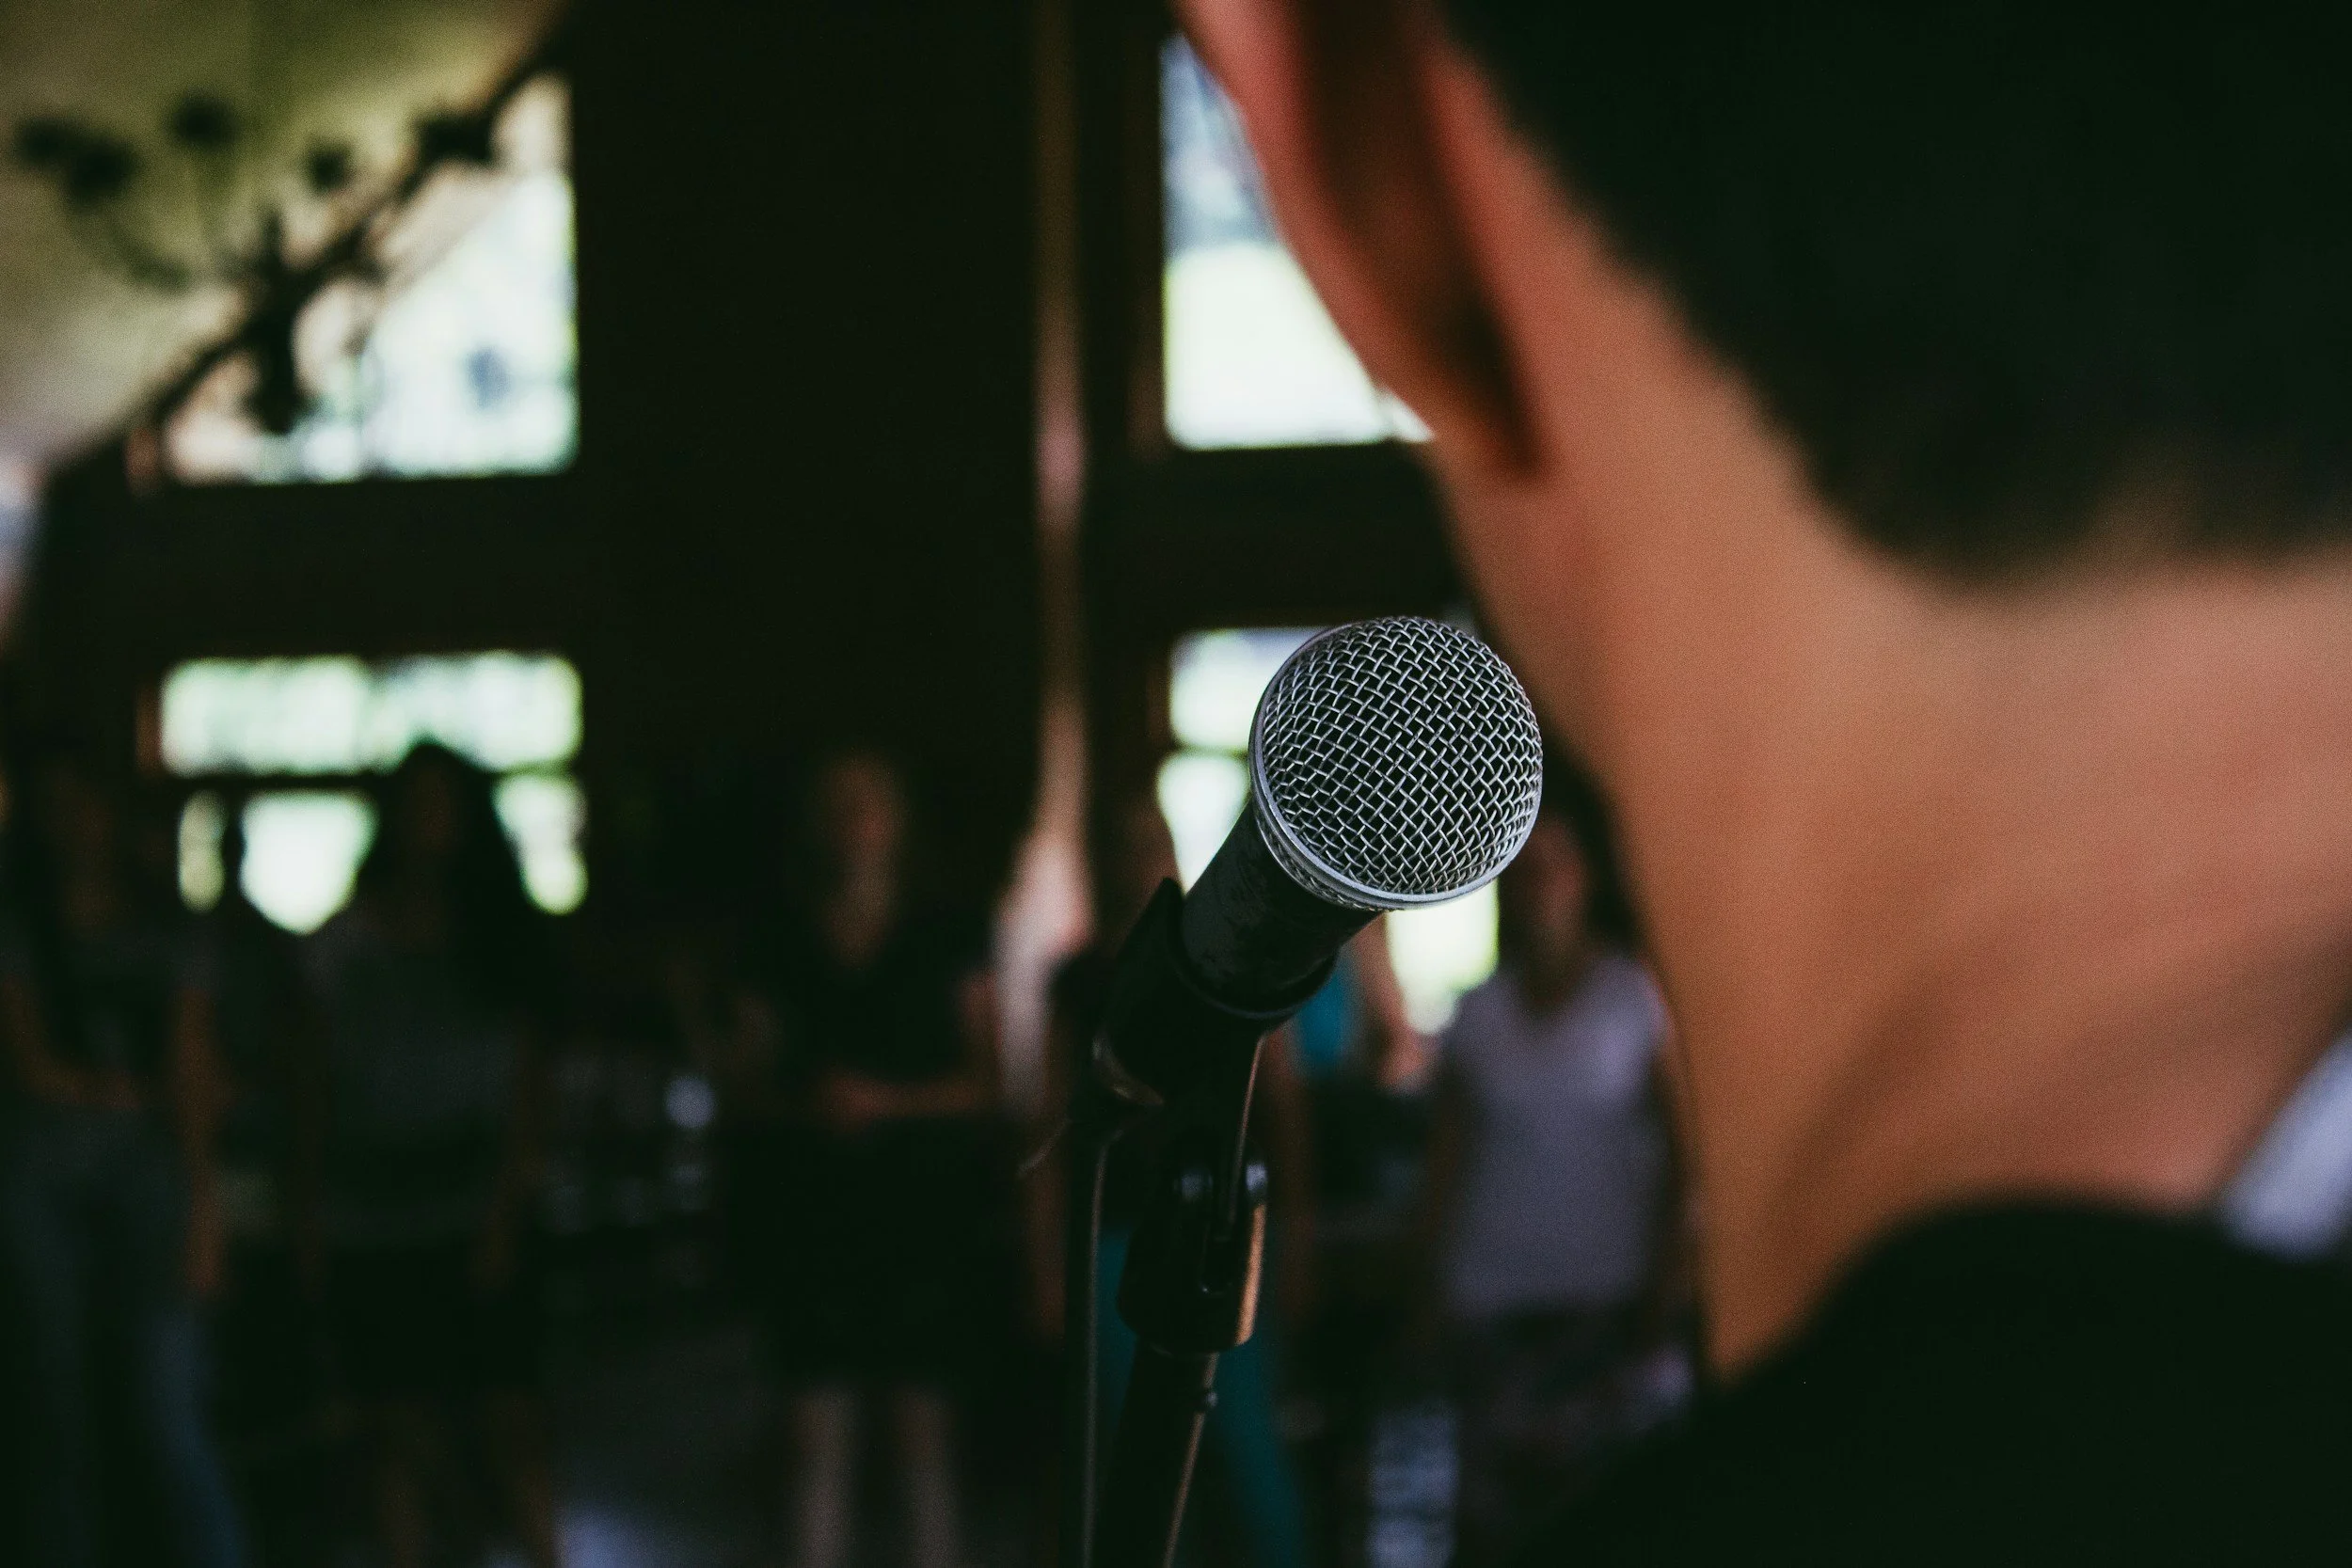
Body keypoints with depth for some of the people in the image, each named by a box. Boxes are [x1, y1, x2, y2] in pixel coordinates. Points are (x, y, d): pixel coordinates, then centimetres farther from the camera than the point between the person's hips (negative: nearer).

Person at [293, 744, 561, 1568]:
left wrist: (507, 1206, -7)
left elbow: (530, 1087, 3)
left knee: (508, 1416, -7)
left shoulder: (503, 941, 6)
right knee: (398, 1424, 3)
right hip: (368, 1227, 1)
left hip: (477, 1217, -1)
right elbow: (317, 1087, 9)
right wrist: (306, 1213, 3)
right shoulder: (341, 942, 7)